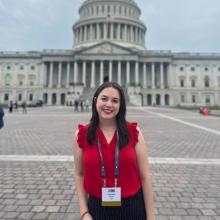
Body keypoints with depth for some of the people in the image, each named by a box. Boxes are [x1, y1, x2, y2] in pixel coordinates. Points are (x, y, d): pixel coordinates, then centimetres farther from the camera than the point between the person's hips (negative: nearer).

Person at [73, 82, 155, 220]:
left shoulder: (134, 132, -10)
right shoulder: (82, 135, -8)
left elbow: (145, 176, -6)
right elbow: (79, 175, 2)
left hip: (133, 208, 0)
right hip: (97, 208, 1)